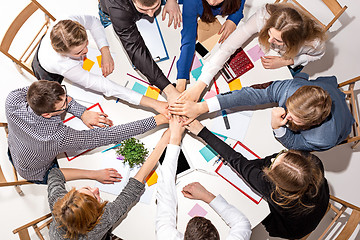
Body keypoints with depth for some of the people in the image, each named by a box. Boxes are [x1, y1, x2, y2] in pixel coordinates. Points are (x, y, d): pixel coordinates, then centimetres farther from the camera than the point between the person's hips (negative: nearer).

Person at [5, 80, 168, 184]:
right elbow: (107, 136, -44)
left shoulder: (13, 99, -35)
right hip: (37, 174, -5)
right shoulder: (59, 137, -49)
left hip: (14, 150, 5)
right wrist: (158, 120, -42)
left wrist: (82, 112, -25)